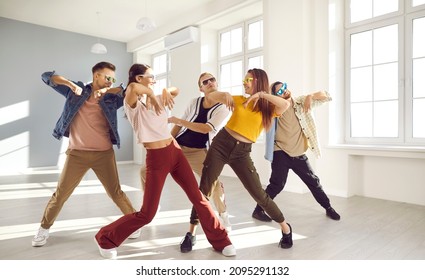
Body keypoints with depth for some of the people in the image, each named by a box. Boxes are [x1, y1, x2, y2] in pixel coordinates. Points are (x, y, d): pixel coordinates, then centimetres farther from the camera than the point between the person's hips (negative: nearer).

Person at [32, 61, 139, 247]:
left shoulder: (111, 98, 3)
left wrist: (107, 90, -17)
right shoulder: (76, 91, 5)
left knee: (115, 192, 5)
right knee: (61, 194, 9)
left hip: (104, 154, 0)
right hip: (77, 153, 1)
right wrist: (71, 84, -12)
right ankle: (44, 228, 31)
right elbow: (47, 77, 4)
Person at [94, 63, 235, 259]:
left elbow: (176, 90, 26)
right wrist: (151, 93, -16)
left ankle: (220, 241, 22)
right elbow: (132, 88, -34)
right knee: (147, 214, -1)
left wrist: (166, 91, 6)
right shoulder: (133, 103, -9)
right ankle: (106, 238, 24)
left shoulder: (156, 100, 11)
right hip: (156, 158, -6)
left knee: (198, 198, 7)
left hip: (175, 152, 6)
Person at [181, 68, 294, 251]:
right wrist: (226, 95, -6)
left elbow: (286, 105, -21)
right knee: (203, 189, 1)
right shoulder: (239, 100, 9)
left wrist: (261, 94, -20)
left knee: (259, 194, 0)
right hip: (221, 144, 2)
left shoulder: (268, 108, 1)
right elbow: (211, 96, 12)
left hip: (242, 152, -2)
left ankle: (285, 228, 23)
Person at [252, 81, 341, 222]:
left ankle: (328, 207, 33)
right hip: (281, 154, -3)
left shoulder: (301, 102, 2)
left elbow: (326, 97, 2)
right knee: (277, 185, -8)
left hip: (299, 155, 3)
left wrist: (310, 96, -16)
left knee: (314, 181, 14)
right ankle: (258, 210, 8)